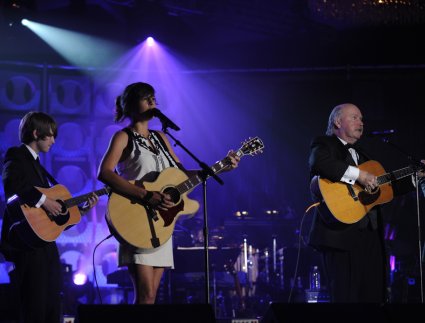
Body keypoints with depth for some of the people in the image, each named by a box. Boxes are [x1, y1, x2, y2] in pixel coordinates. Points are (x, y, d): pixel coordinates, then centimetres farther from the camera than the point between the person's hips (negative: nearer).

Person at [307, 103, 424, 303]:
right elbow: (318, 163, -23)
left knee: (374, 297, 3)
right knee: (346, 296, -10)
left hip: (370, 234, 8)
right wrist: (359, 175, -23)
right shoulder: (324, 144, 2)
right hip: (341, 234, -8)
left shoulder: (360, 153, 26)